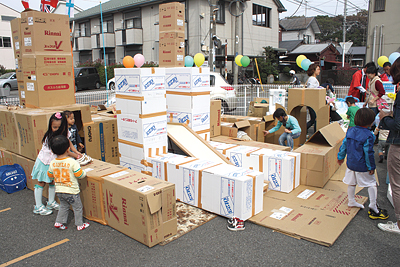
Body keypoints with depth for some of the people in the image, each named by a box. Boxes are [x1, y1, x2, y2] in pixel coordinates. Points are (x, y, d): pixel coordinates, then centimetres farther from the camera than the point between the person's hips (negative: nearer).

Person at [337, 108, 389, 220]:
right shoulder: (368, 135, -21)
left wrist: (340, 157, 19)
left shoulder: (350, 131, -1)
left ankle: (351, 201, 35)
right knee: (372, 185, 6)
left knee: (351, 183, 19)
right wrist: (371, 167, -9)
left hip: (350, 163, 7)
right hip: (362, 167, -7)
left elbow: (344, 145, 7)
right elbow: (368, 153, -18)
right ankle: (373, 208, 10)